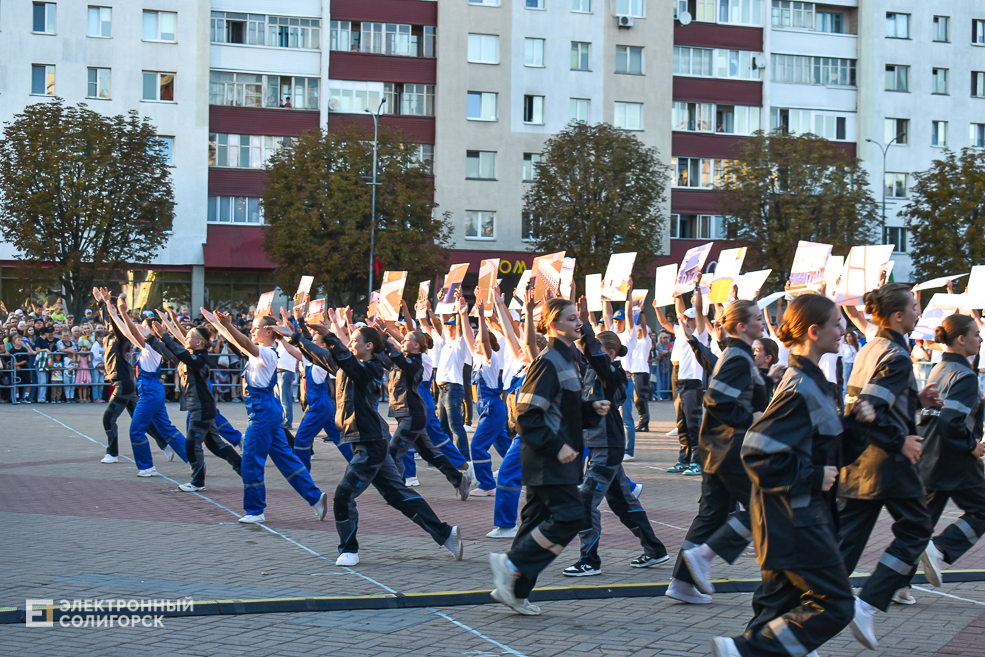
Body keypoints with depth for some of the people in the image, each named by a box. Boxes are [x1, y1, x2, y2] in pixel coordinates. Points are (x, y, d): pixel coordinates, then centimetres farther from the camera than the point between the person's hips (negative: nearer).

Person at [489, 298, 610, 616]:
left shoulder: (568, 359, 15)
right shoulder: (548, 362, -14)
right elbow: (527, 414, -19)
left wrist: (593, 409, 6)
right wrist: (556, 446, -22)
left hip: (559, 454, 10)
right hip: (547, 458, -10)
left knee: (538, 517, 10)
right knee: (569, 515, -13)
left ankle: (514, 590, 15)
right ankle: (511, 564, -7)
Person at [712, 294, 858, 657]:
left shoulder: (809, 379, 11)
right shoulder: (800, 389, -21)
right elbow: (759, 454, -26)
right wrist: (813, 477, -19)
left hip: (800, 513, 10)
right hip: (796, 517, -10)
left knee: (782, 600, 14)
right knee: (833, 605, -5)